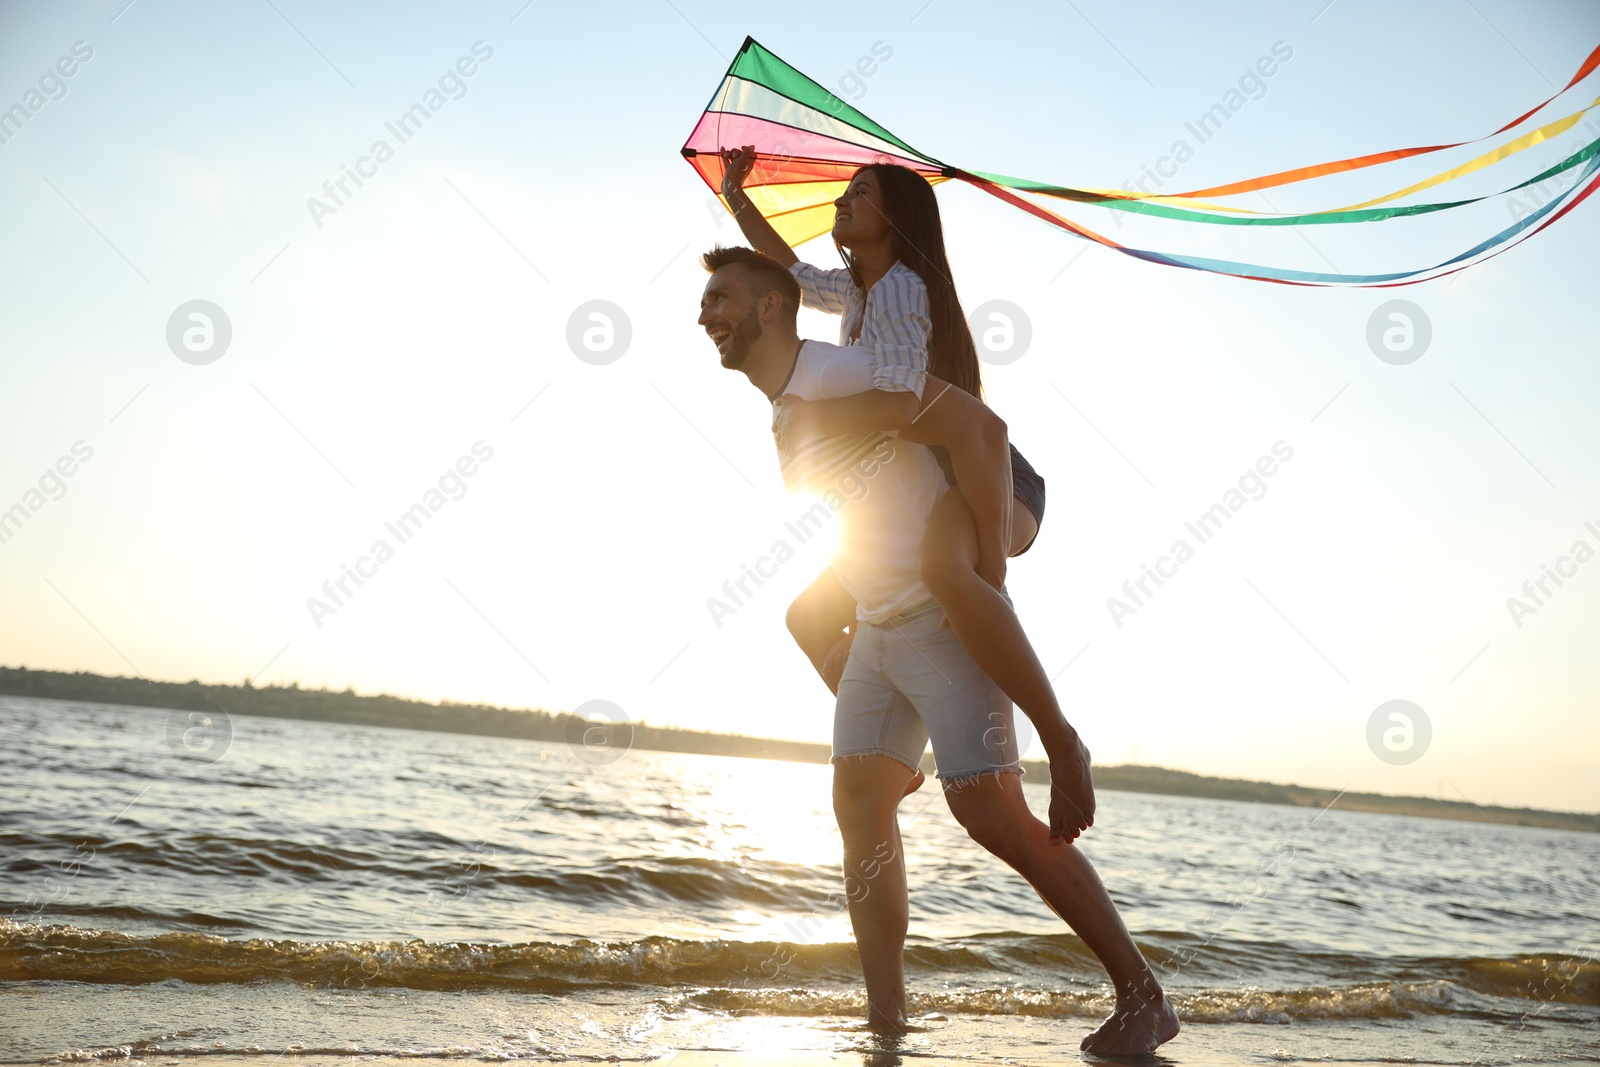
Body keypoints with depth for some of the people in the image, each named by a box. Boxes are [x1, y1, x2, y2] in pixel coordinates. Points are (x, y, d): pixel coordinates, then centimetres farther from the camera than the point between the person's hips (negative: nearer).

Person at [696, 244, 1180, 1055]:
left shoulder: (838, 373, -16)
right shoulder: (781, 414, 14)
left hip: (944, 617, -10)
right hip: (877, 629, 10)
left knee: (990, 813, -14)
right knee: (859, 806, 4)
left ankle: (1142, 997, -3)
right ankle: (886, 1020, 10)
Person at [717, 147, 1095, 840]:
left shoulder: (898, 285, -13)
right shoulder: (856, 290, 15)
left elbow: (900, 400, -30)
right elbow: (791, 274, 35)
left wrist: (805, 413, -22)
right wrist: (737, 198, 35)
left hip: (995, 485, -10)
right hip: (920, 497, 10)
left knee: (941, 565, -44)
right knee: (809, 616, 12)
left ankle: (1061, 741, -34)